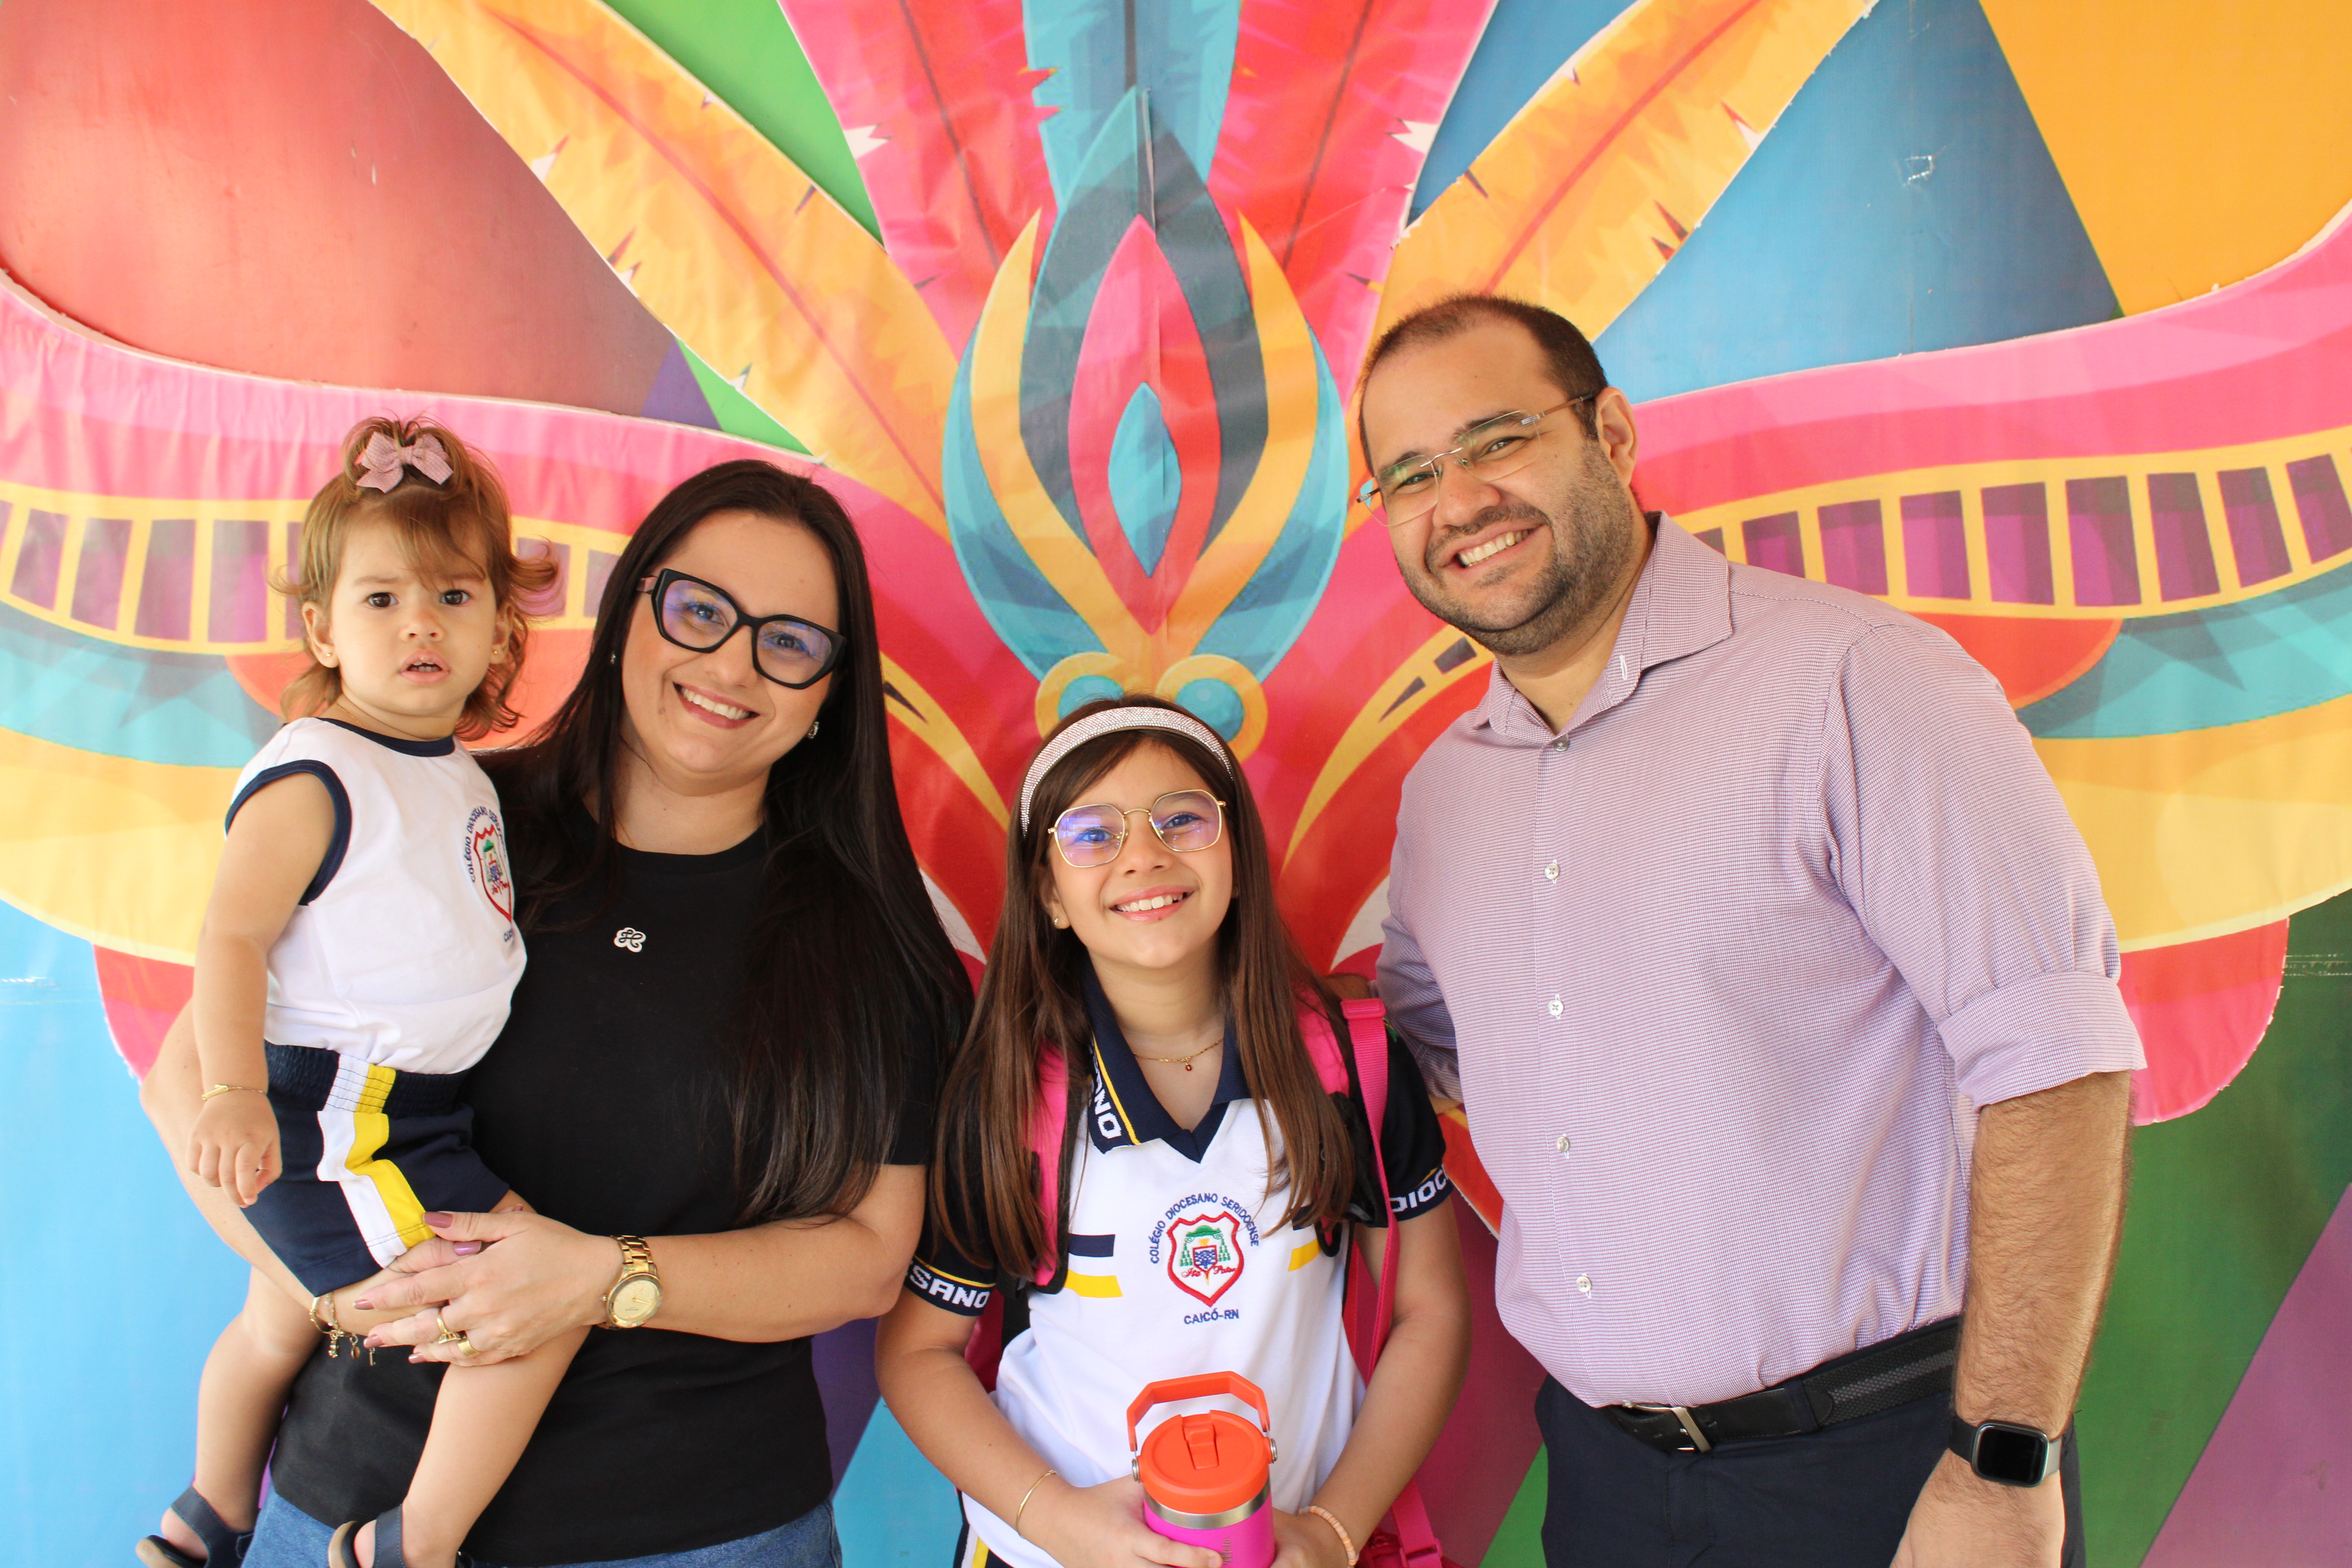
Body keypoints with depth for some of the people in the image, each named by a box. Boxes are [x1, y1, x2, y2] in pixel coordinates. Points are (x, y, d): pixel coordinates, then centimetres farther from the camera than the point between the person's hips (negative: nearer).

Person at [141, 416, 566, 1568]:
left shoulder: (460, 773, 10)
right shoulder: (315, 778, -17)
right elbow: (231, 933, -22)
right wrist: (235, 1091, -30)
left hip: (406, 1112, 10)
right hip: (334, 1119, -10)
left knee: (281, 1322, 29)